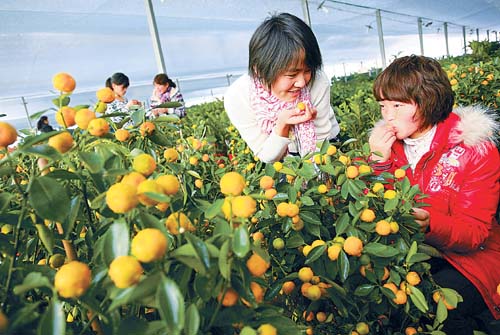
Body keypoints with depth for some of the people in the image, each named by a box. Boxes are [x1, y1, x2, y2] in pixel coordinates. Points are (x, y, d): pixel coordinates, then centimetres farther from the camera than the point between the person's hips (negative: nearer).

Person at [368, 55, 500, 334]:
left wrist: (430, 224, -37)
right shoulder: (389, 143, -1)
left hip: (469, 257, -3)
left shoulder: (476, 149, -11)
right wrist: (380, 162, -18)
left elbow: (474, 233, -15)